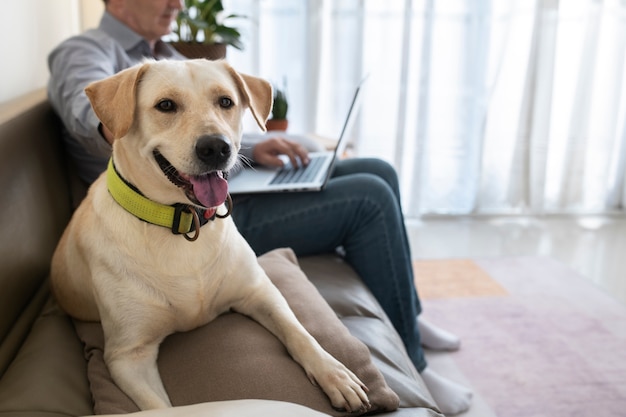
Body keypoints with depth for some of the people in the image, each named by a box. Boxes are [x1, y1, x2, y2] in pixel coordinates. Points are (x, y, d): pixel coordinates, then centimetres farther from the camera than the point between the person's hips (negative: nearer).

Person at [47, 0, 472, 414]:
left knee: (379, 172, 5)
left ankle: (407, 315, 18)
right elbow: (94, 106, -31)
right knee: (369, 199, -17)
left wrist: (253, 152, 4)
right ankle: (406, 364, -4)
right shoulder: (84, 52, -8)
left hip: (229, 189, 9)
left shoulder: (166, 56, 19)